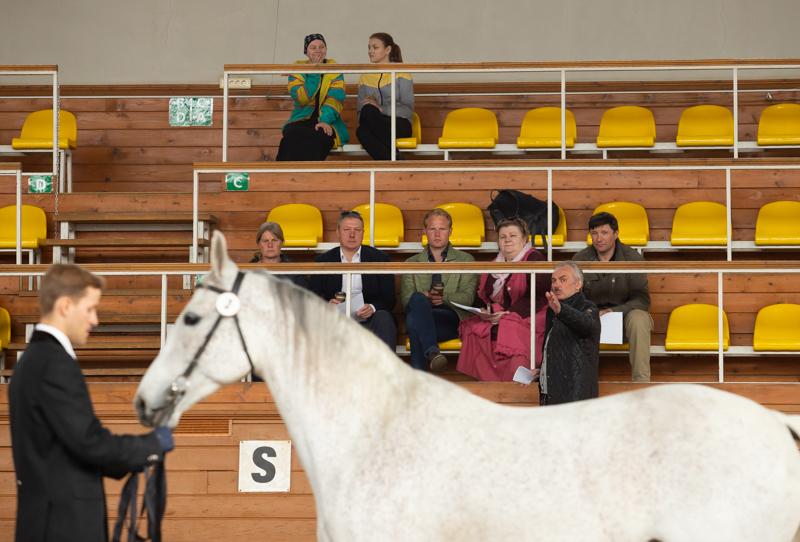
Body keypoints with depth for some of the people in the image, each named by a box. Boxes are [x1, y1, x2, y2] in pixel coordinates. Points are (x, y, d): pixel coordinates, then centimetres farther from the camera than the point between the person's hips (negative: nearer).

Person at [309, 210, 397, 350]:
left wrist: (372, 308, -19)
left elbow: (389, 298, 5)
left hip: (368, 320, 0)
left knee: (383, 318, -34)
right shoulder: (323, 261, 16)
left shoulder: (380, 258, 14)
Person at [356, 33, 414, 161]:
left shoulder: (401, 73, 7)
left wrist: (380, 108, -18)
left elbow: (408, 110, -5)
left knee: (368, 110, -35)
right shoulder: (365, 77, 21)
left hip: (400, 125, -3)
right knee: (361, 131, -35)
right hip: (376, 128, 3)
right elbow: (360, 114, 13)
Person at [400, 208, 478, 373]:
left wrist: (444, 297, -15)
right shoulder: (412, 263, 27)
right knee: (417, 298, -38)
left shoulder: (465, 260, 22)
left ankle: (418, 371, -48)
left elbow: (468, 297, 7)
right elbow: (406, 299, 10)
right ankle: (432, 351, -57)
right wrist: (426, 298, -14)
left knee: (413, 318, -36)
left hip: (452, 319, -2)